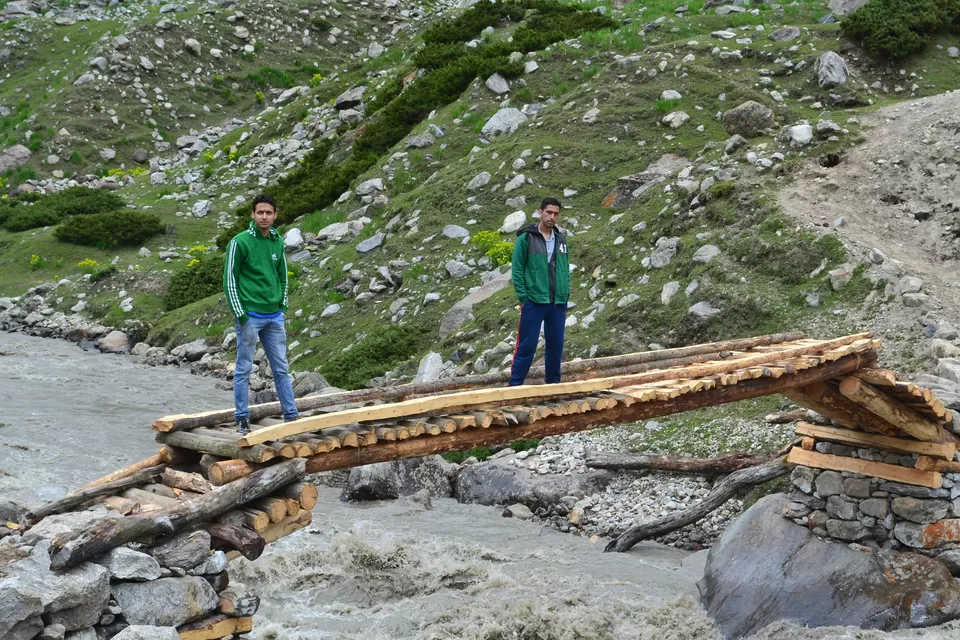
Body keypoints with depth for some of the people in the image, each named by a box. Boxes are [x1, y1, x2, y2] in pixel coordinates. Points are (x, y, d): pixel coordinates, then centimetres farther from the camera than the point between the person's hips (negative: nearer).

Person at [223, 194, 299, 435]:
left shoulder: (278, 241, 7)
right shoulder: (240, 242, -9)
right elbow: (230, 280, -8)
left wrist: (283, 307, 10)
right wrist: (240, 314, -12)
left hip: (275, 317, 5)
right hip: (250, 316, -5)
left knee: (281, 369, 10)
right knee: (244, 369, 2)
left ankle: (291, 415, 16)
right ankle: (242, 419, 10)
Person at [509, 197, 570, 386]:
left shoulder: (561, 240, 11)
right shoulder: (526, 238, -5)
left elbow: (565, 270, 16)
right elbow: (517, 270, -5)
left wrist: (565, 297, 11)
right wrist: (523, 298, -9)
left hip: (558, 304, 5)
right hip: (534, 302, -5)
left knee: (556, 345, 10)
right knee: (527, 346, -3)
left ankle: (553, 383, 21)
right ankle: (515, 384, 3)